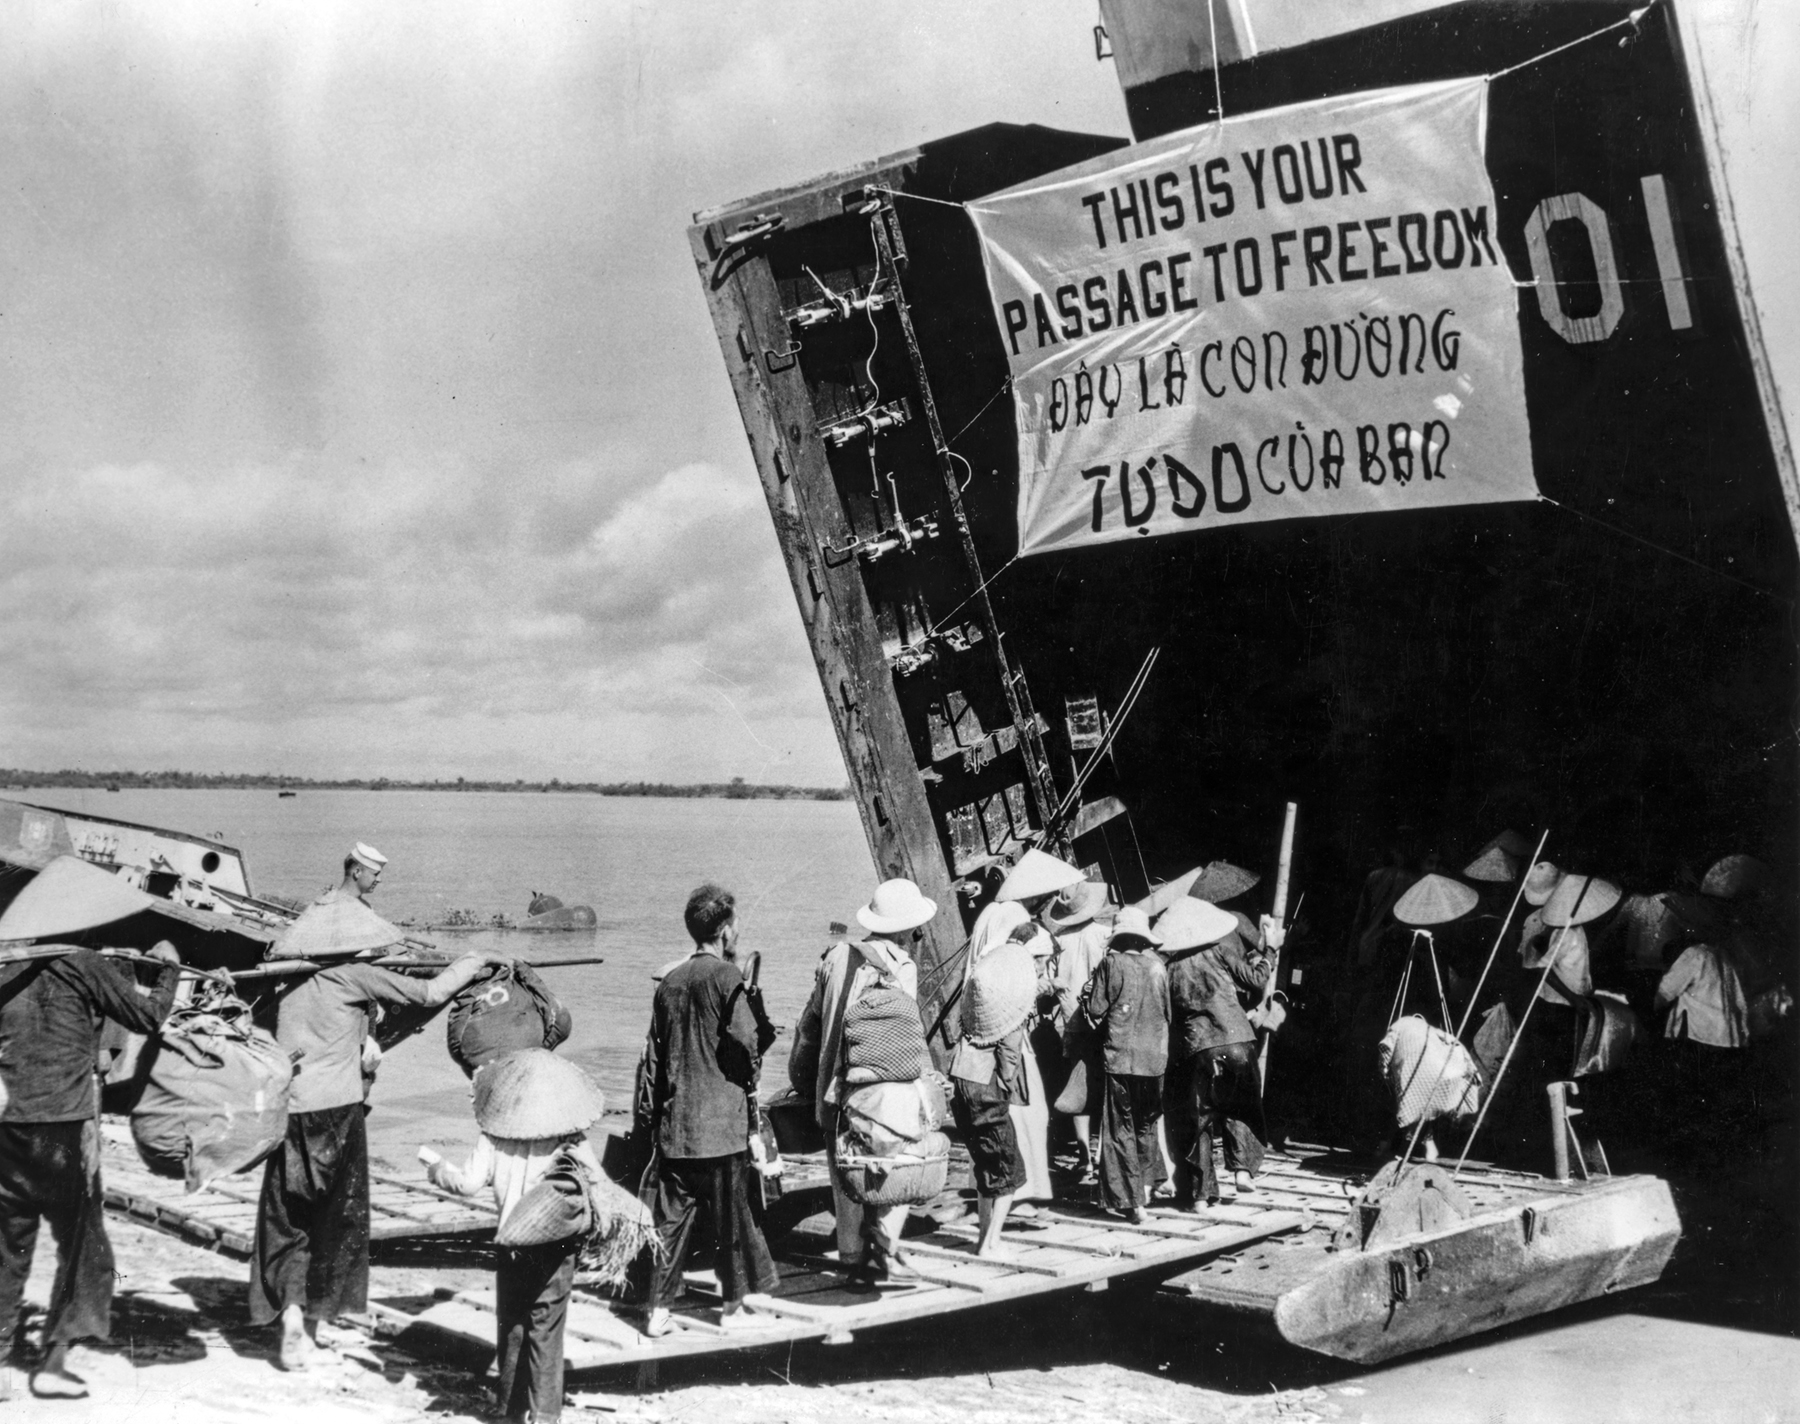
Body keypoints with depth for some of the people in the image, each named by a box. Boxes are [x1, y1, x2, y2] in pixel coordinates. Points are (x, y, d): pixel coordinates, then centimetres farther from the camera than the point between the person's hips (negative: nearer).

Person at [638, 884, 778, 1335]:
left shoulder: (670, 982, 9)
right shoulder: (725, 976, -9)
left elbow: (653, 1055, 12)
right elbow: (745, 1041, -17)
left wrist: (651, 1113, 18)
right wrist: (749, 1080, 4)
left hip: (674, 1122, 5)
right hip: (721, 1120, -5)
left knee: (669, 1215, 7)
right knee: (731, 1210, 7)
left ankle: (657, 1308, 7)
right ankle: (734, 1305, 15)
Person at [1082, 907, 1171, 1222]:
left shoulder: (1112, 964, -7)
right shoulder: (1157, 966, 2)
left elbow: (1096, 1010, -6)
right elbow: (1168, 1012, 9)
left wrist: (1088, 994, 12)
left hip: (1119, 1056, -3)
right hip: (1154, 1055, 3)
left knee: (1121, 1127, 3)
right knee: (1146, 1122, 21)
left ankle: (1132, 1200, 0)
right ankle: (1146, 1182, 25)